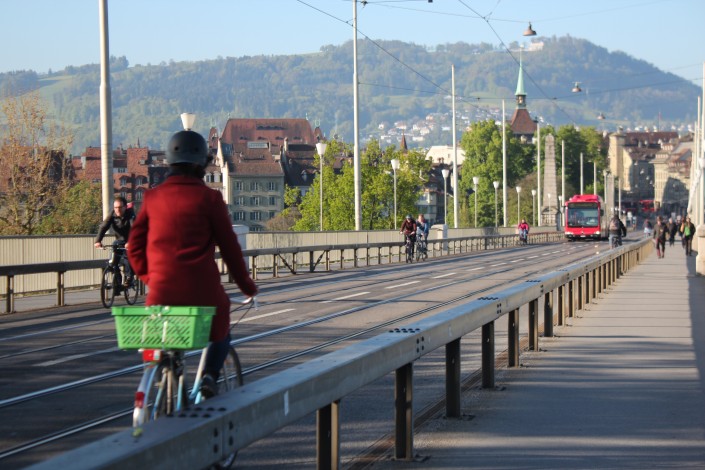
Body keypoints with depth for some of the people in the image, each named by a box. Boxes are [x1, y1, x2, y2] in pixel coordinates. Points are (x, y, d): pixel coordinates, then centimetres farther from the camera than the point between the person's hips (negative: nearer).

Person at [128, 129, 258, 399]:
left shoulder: (153, 197, 8)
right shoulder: (209, 198, -2)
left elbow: (135, 246, 9)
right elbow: (229, 246, 1)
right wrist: (246, 285, 13)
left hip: (162, 288, 2)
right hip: (202, 290, -2)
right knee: (220, 331, 24)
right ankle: (210, 374, 1)